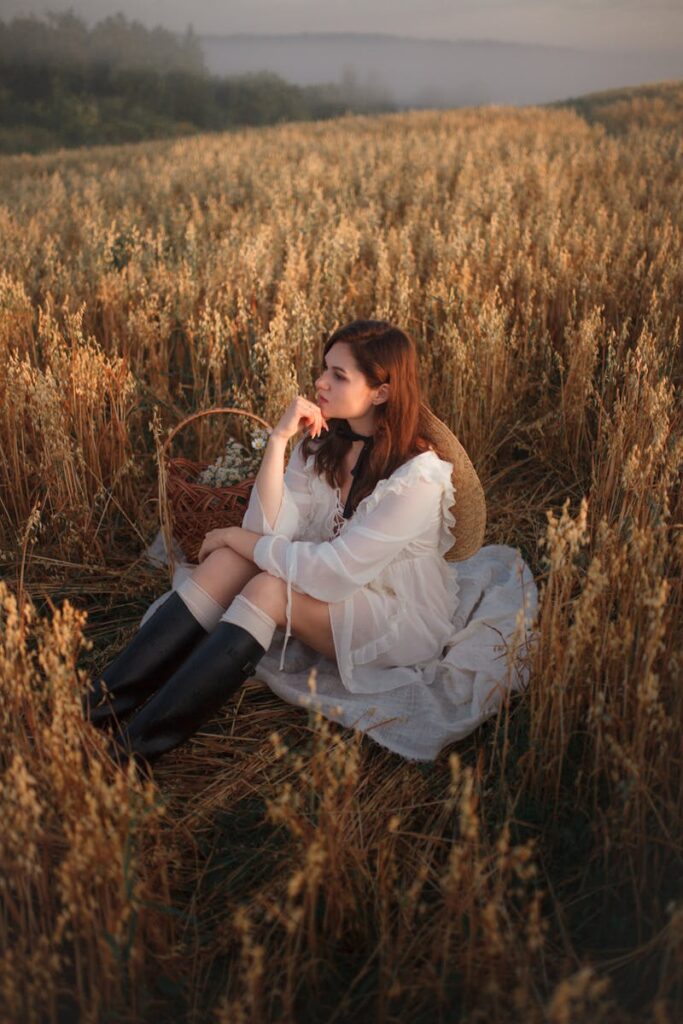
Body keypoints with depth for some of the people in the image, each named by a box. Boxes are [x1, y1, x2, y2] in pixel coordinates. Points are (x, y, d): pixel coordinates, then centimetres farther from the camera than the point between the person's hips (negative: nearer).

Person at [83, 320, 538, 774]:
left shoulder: (419, 476, -24)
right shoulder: (322, 444, -2)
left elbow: (335, 573, -27)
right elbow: (267, 532, -12)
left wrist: (237, 538, -17)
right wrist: (278, 440, -22)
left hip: (405, 622, -6)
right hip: (333, 592, 6)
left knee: (270, 587, -30)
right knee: (229, 560, -20)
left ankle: (134, 748, -31)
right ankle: (100, 705, -23)